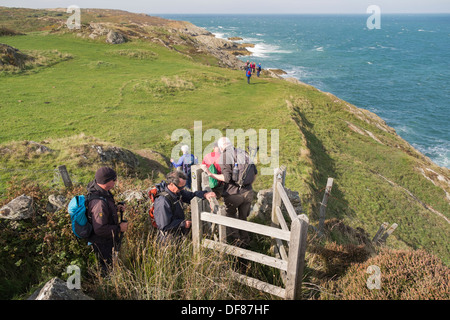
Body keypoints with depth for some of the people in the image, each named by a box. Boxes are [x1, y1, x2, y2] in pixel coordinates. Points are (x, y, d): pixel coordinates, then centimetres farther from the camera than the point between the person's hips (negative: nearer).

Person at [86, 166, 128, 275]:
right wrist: (119, 228, -23)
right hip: (103, 243, -9)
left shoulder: (96, 188, -6)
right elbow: (100, 229, -34)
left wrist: (115, 207, 1)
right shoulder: (99, 203, -38)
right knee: (109, 267, 14)